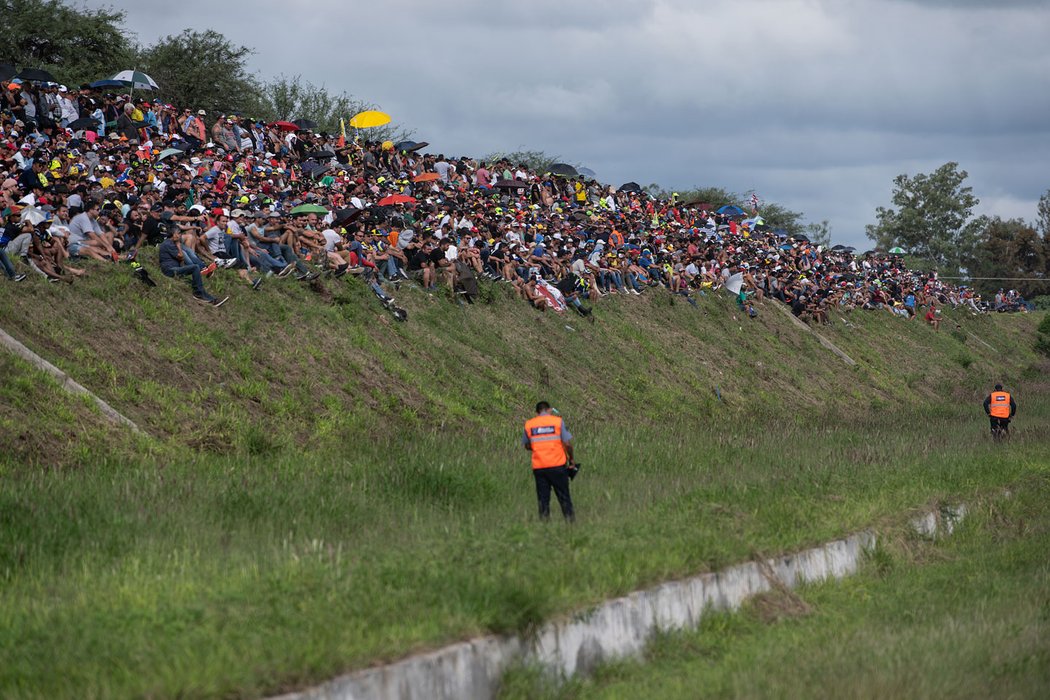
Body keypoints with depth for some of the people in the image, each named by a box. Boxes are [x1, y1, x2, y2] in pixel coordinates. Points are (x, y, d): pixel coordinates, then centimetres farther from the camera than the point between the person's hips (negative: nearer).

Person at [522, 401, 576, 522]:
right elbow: (567, 443, -5)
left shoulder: (529, 424, 5)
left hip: (538, 467, 2)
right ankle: (570, 519, 6)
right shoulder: (558, 421, -3)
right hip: (557, 465, -2)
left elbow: (526, 445, 14)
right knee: (563, 496, 7)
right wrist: (571, 459, 8)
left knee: (543, 498, 8)